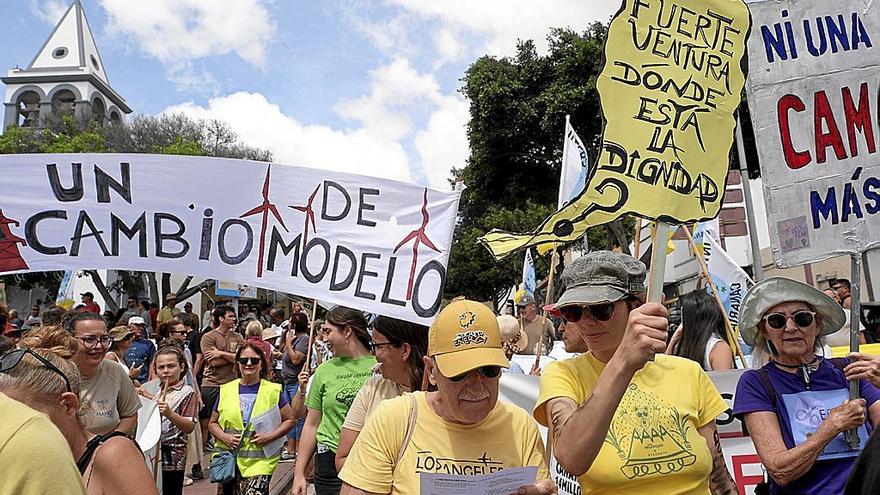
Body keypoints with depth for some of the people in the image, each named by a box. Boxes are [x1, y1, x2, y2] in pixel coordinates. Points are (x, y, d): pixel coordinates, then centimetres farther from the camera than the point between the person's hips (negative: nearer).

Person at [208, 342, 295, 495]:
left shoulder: (273, 390, 0)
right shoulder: (226, 390, 7)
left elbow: (289, 420, 3)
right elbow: (213, 423, 15)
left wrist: (271, 436, -11)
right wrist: (224, 437, -4)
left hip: (260, 462, -3)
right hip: (229, 460, 3)